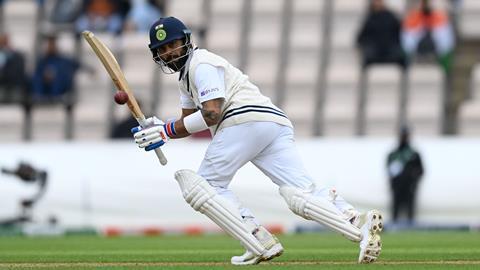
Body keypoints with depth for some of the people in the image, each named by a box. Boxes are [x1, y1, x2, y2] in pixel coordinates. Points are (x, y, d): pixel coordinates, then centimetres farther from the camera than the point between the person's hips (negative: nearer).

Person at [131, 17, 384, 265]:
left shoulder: (202, 64, 2)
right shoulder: (186, 75, 33)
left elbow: (211, 114, -9)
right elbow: (188, 123, 30)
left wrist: (167, 130, -4)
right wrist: (160, 128, 12)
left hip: (247, 121, -9)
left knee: (204, 187, 1)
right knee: (302, 195, -8)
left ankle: (261, 244, -13)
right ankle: (358, 224, -31)